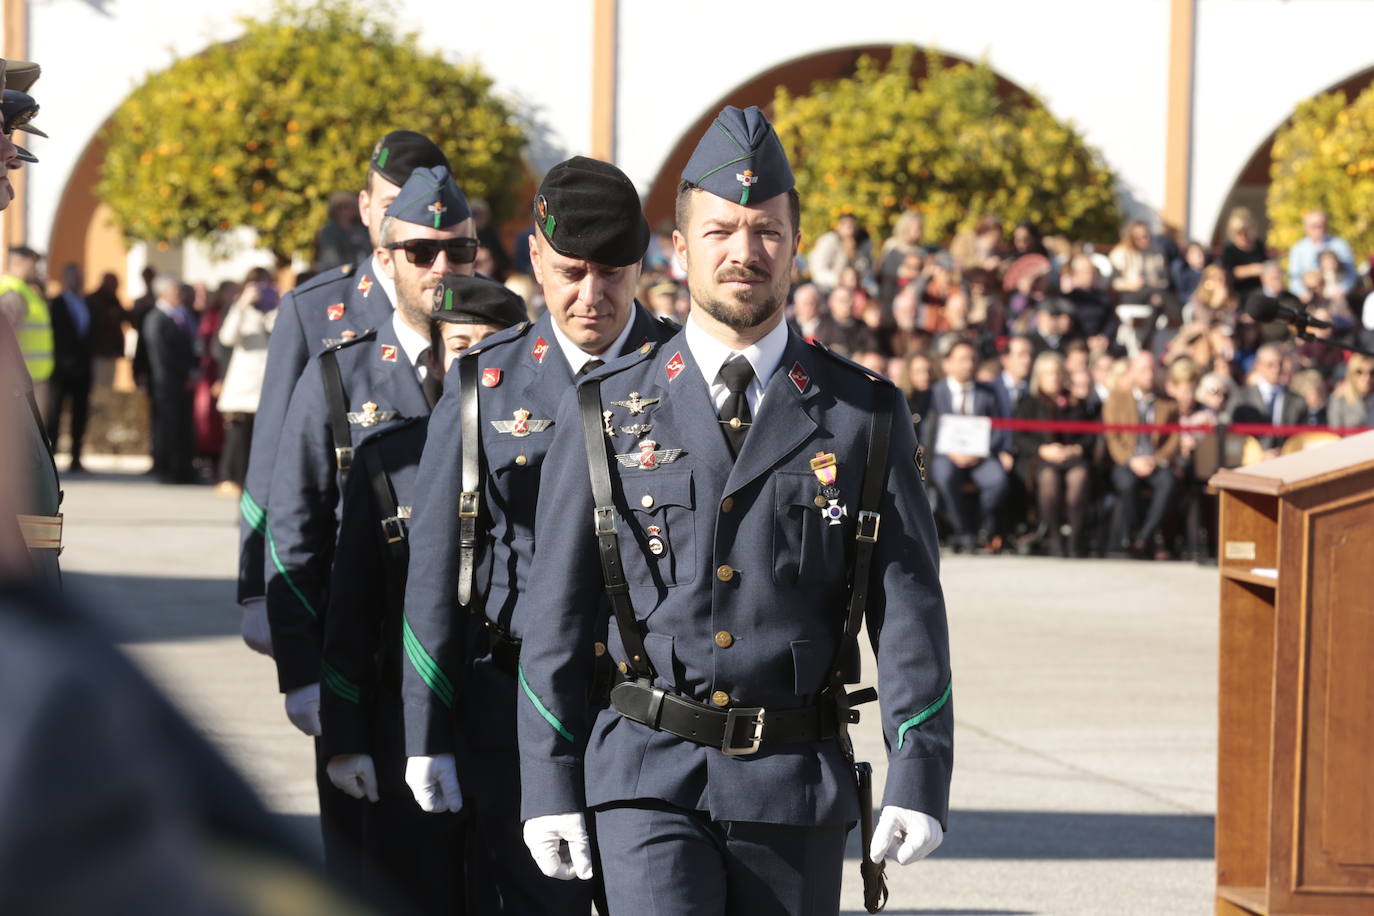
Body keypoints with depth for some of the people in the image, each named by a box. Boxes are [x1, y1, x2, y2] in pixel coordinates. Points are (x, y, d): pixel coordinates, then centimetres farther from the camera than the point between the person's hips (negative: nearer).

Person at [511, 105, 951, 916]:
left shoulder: (864, 416, 4)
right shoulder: (606, 413, 4)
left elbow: (910, 611, 1)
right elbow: (556, 615, 5)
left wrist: (919, 779, -8)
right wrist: (551, 786, 0)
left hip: (797, 788, 1)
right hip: (648, 784, -1)